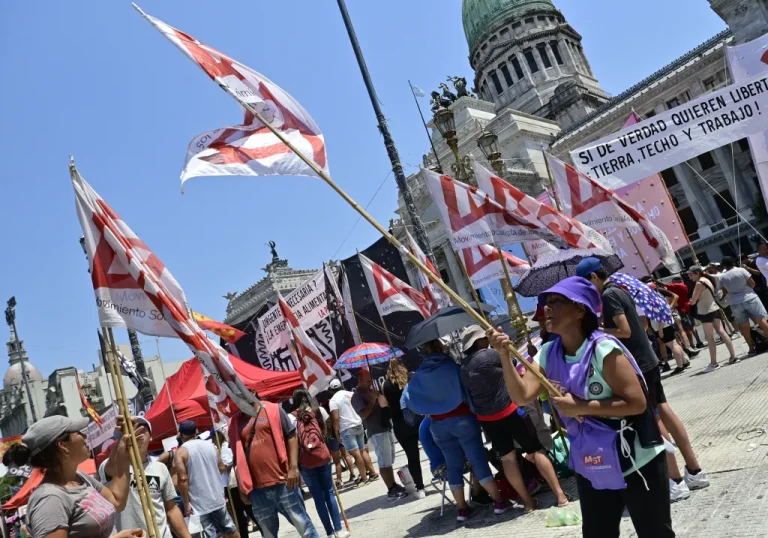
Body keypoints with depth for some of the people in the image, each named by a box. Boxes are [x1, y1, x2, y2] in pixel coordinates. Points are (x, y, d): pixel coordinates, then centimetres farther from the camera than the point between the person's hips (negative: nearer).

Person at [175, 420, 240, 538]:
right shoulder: (210, 445, 7)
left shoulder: (180, 452, -8)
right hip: (218, 499, 5)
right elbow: (222, 467, 12)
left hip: (199, 504, -5)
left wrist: (186, 503, -10)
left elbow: (183, 479, -15)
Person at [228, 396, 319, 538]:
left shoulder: (273, 410, 0)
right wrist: (242, 487, 9)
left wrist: (293, 467, -10)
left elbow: (291, 437, -1)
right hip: (257, 488, 3)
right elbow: (236, 456, 11)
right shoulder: (234, 423, 7)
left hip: (282, 481, -3)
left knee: (303, 525, 4)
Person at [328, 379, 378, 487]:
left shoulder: (333, 400, -8)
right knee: (362, 450, 15)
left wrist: (336, 432, -8)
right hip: (358, 425, 7)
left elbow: (335, 418, -15)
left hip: (346, 429, -7)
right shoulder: (350, 394, 9)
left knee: (356, 453, -5)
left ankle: (363, 478, -3)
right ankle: (372, 473, 17)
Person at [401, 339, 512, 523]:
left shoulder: (418, 375, 2)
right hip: (462, 419, -3)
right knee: (478, 460, 1)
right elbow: (468, 390, -10)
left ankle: (462, 508, 16)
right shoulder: (453, 366, -8)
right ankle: (499, 501, 6)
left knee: (453, 466, 10)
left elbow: (406, 400, 4)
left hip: (438, 425, 3)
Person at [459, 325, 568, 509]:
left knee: (507, 457, 13)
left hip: (485, 418, 6)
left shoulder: (464, 368, 7)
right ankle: (560, 494, 5)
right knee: (536, 450, 4)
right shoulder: (489, 354, -13)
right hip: (507, 411, -6)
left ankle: (528, 501, 16)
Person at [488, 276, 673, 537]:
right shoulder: (548, 353, -3)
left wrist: (581, 407, -25)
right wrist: (504, 356, -24)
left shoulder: (602, 348, -23)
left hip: (635, 463, -6)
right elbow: (522, 396, -12)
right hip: (590, 468, 6)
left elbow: (637, 403, -24)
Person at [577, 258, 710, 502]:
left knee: (653, 423, -2)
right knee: (664, 413, 13)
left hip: (636, 365, -9)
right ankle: (695, 471, 21)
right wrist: (600, 329, 11)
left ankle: (677, 482, 6)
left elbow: (624, 330, -23)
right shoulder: (618, 290, 13)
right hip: (646, 360, 9)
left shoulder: (609, 295, -16)